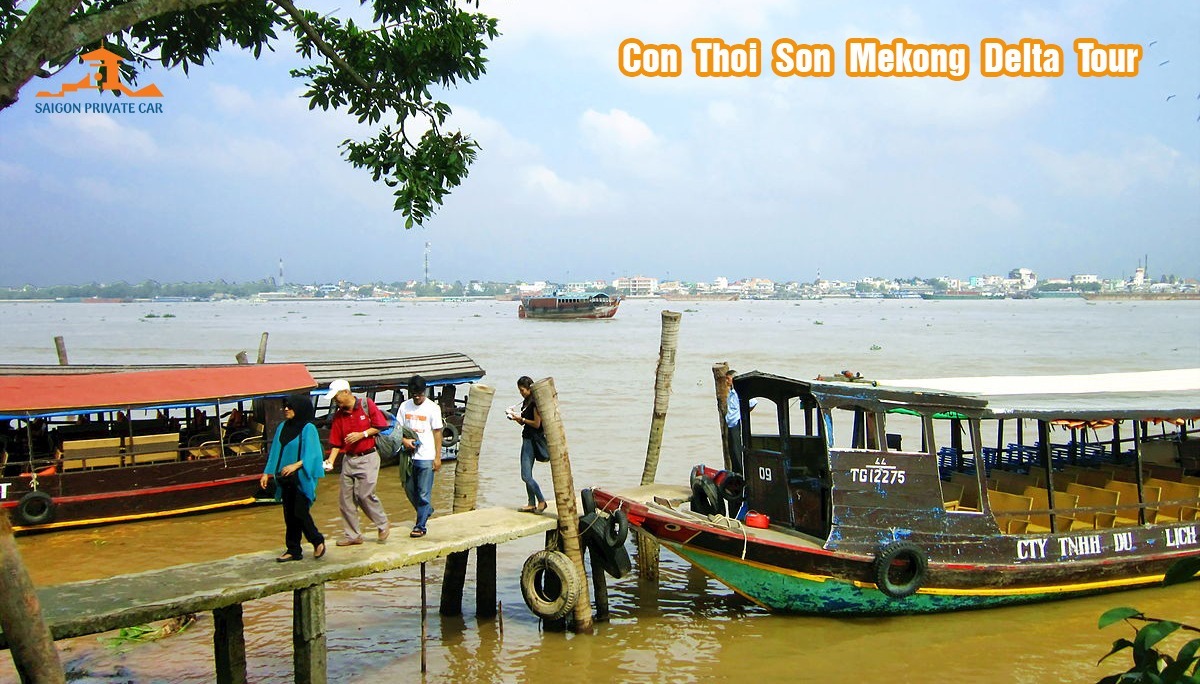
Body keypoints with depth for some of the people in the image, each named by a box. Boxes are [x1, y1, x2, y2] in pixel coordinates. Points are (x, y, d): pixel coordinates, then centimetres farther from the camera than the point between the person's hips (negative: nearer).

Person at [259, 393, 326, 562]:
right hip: (285, 479, 6)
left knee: (300, 513, -8)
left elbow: (311, 454, -13)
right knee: (289, 515, 8)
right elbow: (274, 452, 16)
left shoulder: (308, 428, -7)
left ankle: (318, 541, 13)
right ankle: (293, 550, 14)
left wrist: (296, 465, -26)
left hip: (301, 478, -6)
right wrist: (267, 473, 11)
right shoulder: (282, 428, 12)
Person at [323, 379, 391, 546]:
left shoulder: (367, 405, -4)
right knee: (345, 497, 3)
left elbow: (381, 426, -5)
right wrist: (330, 460, -8)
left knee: (365, 494, -12)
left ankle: (383, 525, 10)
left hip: (367, 458, -5)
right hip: (349, 459, 5)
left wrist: (362, 434, -14)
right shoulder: (338, 415, 7)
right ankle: (352, 535, 13)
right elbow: (336, 442, 6)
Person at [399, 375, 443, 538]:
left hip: (426, 457, -5)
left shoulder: (432, 408, -4)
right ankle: (426, 511, 37)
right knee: (409, 489, 14)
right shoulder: (405, 406, 7)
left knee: (424, 493, -4)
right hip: (409, 455, 5)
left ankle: (420, 526, 1)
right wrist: (404, 440, -12)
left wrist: (438, 457, -6)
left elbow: (437, 432, -3)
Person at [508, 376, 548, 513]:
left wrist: (521, 419, -11)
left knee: (526, 476, -11)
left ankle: (542, 501, -2)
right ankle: (532, 504, 15)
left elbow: (537, 424, -17)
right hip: (527, 439, 10)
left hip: (533, 440, -10)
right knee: (527, 475, 11)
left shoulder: (535, 402, -14)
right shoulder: (527, 402, 15)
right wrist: (517, 418, 1)